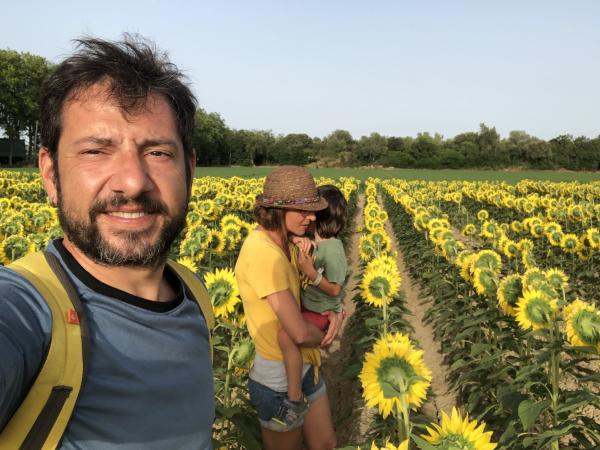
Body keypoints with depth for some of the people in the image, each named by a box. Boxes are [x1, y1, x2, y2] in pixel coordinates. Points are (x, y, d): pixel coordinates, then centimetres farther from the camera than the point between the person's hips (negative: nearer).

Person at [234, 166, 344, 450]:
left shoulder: (284, 244, 0)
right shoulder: (262, 252, -29)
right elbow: (300, 333, -30)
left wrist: (332, 314, -11)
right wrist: (326, 335, -8)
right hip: (279, 379, -8)